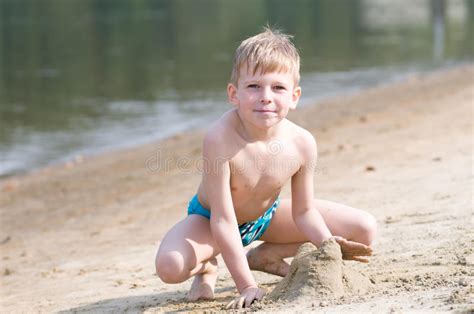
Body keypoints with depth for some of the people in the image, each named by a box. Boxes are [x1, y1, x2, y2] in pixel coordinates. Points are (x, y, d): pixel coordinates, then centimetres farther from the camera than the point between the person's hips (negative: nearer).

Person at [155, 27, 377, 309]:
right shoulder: (221, 140, -38)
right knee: (170, 266, -36)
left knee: (365, 229, -2)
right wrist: (247, 286, -33)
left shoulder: (302, 143, -24)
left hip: (267, 215, 5)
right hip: (209, 220, -4)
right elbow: (223, 222, -34)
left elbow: (303, 211, -10)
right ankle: (207, 266, 3)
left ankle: (266, 256, 12)